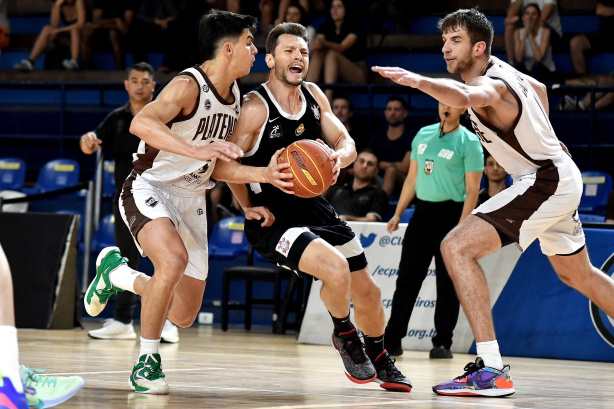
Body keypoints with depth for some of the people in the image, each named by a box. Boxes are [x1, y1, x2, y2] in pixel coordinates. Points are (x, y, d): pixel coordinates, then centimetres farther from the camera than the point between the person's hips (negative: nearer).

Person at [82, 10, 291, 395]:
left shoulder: (236, 97, 7)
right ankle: (147, 361, -19)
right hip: (150, 188, -8)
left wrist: (264, 174, 1)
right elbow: (141, 123, -39)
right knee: (174, 259, -37)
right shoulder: (188, 86, -20)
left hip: (191, 199, 8)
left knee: (184, 315, 5)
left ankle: (116, 272, 33)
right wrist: (197, 150, -49)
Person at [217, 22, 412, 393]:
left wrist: (339, 158, -18)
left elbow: (346, 143, 5)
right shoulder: (256, 107, -18)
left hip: (314, 207, 7)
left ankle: (381, 360, 40)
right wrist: (252, 209, -9)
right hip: (273, 219, -7)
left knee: (367, 293, 12)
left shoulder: (313, 95, 3)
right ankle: (344, 336, 2)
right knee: (336, 269, -29)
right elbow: (223, 165, -12)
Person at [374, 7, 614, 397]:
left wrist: (417, 80, -63)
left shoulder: (491, 85, -22)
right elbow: (540, 89, 27)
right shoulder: (499, 69, 6)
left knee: (458, 247, -19)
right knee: (578, 274, 28)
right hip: (561, 177, 11)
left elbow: (463, 96, -48)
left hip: (546, 182, -11)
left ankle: (492, 371, -23)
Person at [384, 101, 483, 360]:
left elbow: (472, 190, -9)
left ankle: (442, 343, 5)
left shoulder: (469, 142, -5)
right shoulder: (423, 135, 12)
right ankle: (392, 339, 4)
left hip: (450, 213, -5)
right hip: (421, 211, 5)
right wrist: (398, 213, 14)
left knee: (447, 281, -2)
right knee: (407, 276, 2)